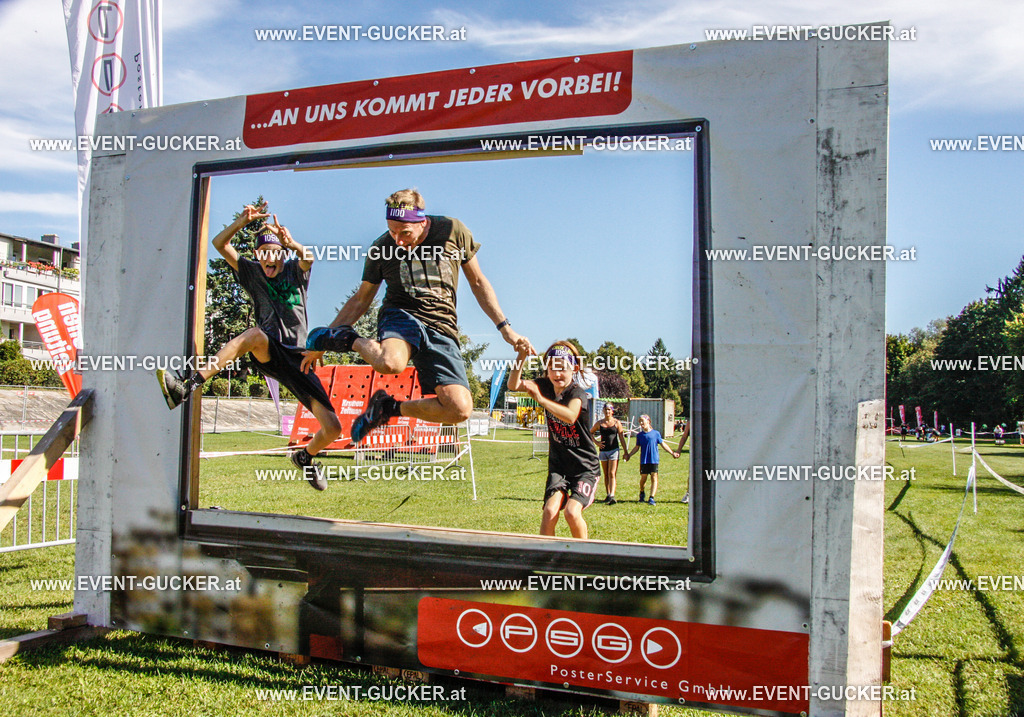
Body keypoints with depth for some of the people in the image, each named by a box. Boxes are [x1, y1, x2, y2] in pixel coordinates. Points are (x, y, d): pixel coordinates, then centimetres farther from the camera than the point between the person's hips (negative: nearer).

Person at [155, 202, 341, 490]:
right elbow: (220, 243, 3)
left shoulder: (295, 271, 9)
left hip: (297, 359, 1)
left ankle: (305, 457, 26)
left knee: (333, 428, -9)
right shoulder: (252, 273, 13)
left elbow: (307, 258, -16)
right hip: (267, 355, 0)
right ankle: (187, 385, -45)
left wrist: (290, 242, -37)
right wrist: (244, 220, -13)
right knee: (256, 333, -39)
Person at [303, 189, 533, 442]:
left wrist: (505, 328, 5)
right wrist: (324, 340, 16)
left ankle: (389, 407, 5)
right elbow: (361, 299, 15)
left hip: (442, 328, 2)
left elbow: (478, 282, 11)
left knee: (460, 409, -19)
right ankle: (347, 339, -6)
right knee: (390, 363, -40)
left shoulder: (453, 231, -1)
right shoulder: (381, 249, 1)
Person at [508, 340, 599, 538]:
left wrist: (540, 398, -48)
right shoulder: (545, 386, -2)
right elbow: (513, 385, -12)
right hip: (558, 465, 4)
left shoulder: (577, 393, -18)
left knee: (572, 512, -19)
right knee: (550, 510, -16)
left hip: (585, 466, -4)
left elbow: (570, 417, -40)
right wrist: (521, 356, -27)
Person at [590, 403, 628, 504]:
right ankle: (607, 495, 19)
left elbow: (622, 438, 3)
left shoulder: (616, 422, 0)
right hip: (603, 450, 3)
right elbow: (590, 433, 18)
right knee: (606, 475, 10)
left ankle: (612, 496, -19)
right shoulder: (599, 423, 4)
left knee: (612, 474, -12)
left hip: (614, 450, -3)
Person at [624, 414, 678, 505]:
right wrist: (628, 455, 11)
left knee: (654, 478, -7)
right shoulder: (640, 435, 8)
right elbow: (637, 447, 16)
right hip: (644, 460, 2)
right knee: (643, 478, 6)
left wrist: (672, 453, 10)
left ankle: (652, 498, -6)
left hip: (654, 460, -2)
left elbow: (663, 444, 10)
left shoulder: (656, 433, 2)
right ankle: (642, 493, 33)